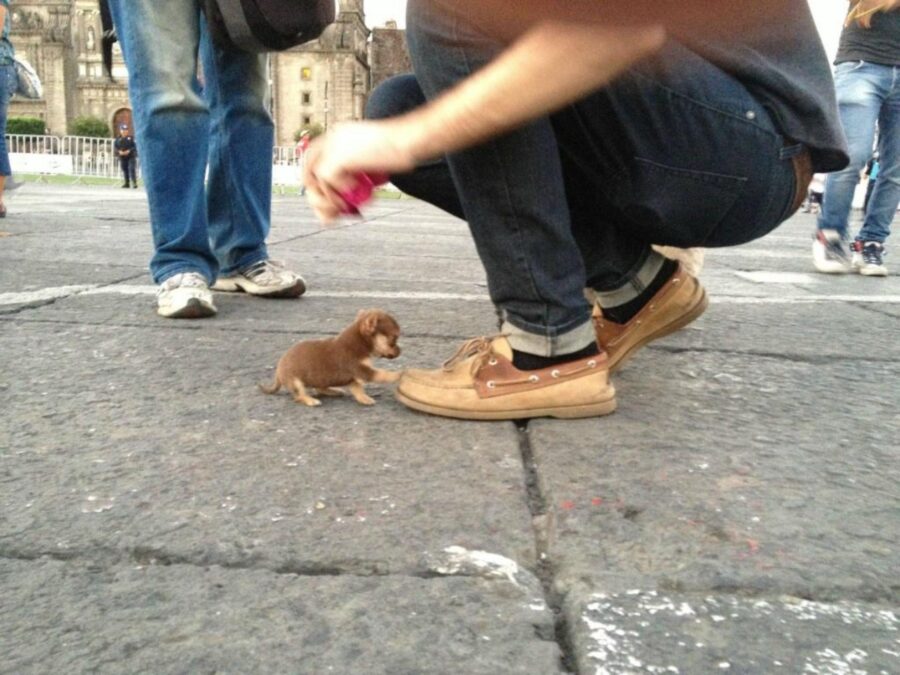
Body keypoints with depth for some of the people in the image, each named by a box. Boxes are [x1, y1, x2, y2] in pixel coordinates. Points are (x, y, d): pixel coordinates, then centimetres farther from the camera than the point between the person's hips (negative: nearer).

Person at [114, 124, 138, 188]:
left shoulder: (131, 138, -1)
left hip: (131, 156, -4)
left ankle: (134, 183, -16)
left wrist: (129, 151, -19)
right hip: (122, 157, 4)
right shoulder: (118, 139, 9)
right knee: (125, 170, 6)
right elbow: (115, 147, 7)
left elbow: (135, 146, -6)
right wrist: (119, 151, -12)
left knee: (132, 169, -14)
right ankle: (127, 183, 13)